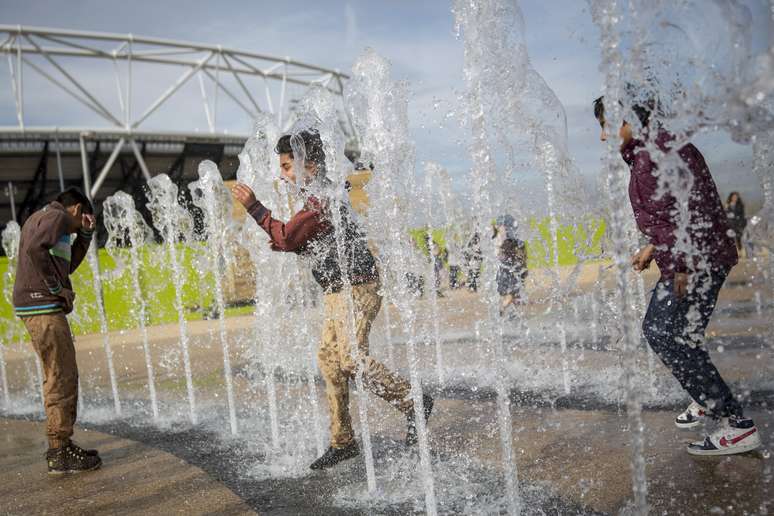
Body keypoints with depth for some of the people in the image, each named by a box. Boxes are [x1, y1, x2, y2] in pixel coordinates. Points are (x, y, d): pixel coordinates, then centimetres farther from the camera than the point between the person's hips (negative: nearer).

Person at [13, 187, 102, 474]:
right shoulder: (57, 216, -5)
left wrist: (85, 235, 20)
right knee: (61, 378, -7)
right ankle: (59, 453, -3)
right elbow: (35, 248, -25)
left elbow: (67, 264, 30)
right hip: (43, 305, -10)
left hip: (33, 306, 10)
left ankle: (61, 446, 21)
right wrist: (57, 288, -18)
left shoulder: (39, 218, 26)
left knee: (61, 376, 14)